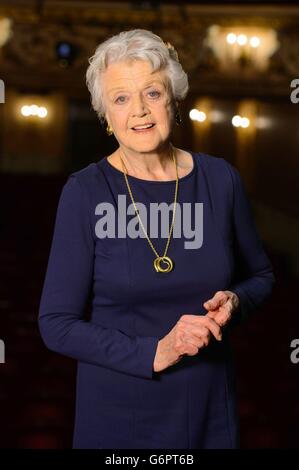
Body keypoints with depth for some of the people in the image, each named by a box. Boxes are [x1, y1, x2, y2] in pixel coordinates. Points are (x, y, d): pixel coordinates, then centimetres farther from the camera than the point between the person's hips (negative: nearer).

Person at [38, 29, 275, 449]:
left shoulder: (220, 178, -5)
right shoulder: (85, 191, -12)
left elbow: (260, 275, 9)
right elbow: (57, 324, -11)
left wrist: (234, 301, -12)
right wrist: (154, 352, -21)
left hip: (210, 406, 3)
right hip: (117, 414, -2)